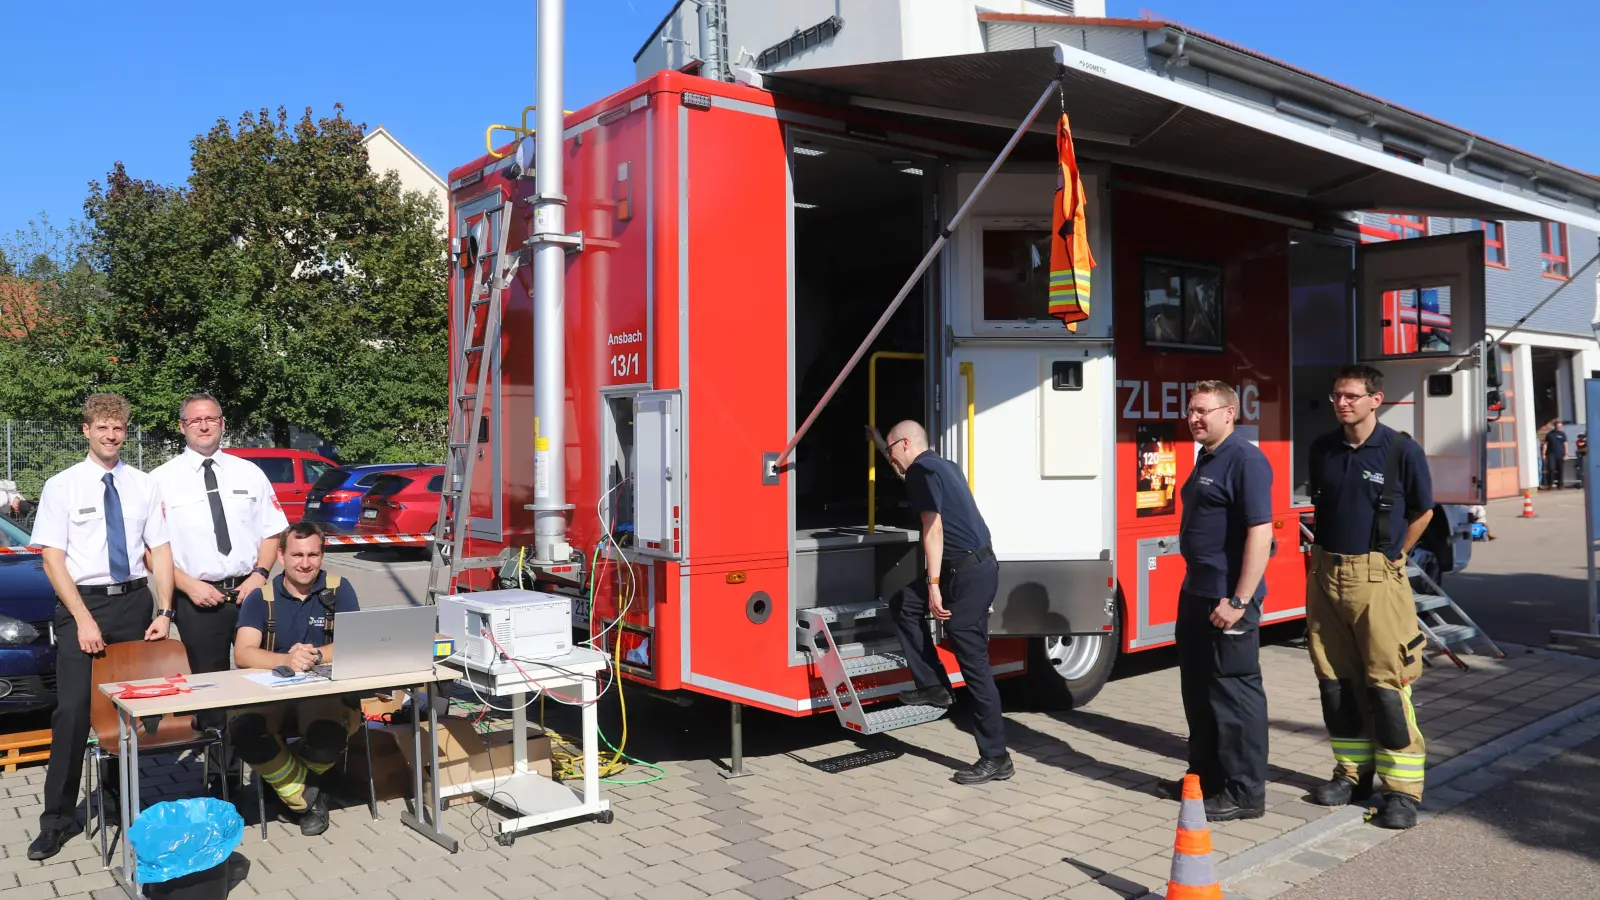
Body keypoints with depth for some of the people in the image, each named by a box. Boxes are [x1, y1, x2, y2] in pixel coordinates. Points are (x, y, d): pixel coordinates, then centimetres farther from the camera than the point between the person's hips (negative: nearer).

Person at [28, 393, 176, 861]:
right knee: (73, 710, -5)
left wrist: (164, 611, -6)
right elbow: (52, 559, -5)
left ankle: (119, 800, 27)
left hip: (134, 601, 3)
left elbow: (160, 551, 4)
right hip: (81, 601, -2)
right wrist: (84, 619, -13)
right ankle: (57, 817, 7)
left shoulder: (144, 485, 5)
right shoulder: (62, 486, -1)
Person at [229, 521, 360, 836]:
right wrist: (287, 660, -31)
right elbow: (243, 654, -10)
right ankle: (307, 797, -6)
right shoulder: (260, 598, 5)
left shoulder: (338, 590, 3)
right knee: (243, 729, -31)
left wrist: (317, 655, -29)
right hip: (271, 696, 2)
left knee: (329, 736, -34)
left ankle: (288, 780, 6)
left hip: (327, 693, -1)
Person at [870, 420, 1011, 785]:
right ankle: (933, 686, 18)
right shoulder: (940, 465, 20)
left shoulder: (922, 469, -9)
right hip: (973, 568, 10)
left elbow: (933, 528, -17)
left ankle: (996, 759, -1)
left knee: (974, 664, -6)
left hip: (969, 574, -10)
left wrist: (933, 585, -18)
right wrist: (881, 446, 52)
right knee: (902, 605, 18)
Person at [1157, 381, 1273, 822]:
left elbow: (1261, 531, -23)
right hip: (1196, 593, 10)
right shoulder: (1206, 459, 14)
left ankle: (1245, 793, 9)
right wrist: (1197, 589, 19)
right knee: (1198, 689, 17)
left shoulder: (1245, 459, -15)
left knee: (1235, 692, -1)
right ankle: (1205, 776, 29)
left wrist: (1240, 601, -25)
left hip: (1228, 599, -10)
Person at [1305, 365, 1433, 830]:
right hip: (1326, 576, 5)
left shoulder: (1401, 450, -6)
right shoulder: (1322, 449, 7)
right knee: (1336, 681, 10)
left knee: (1387, 684, -5)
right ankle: (1352, 772, 23)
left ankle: (1402, 789, 4)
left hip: (1376, 577, -5)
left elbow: (1422, 512, 6)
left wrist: (1389, 557, 8)